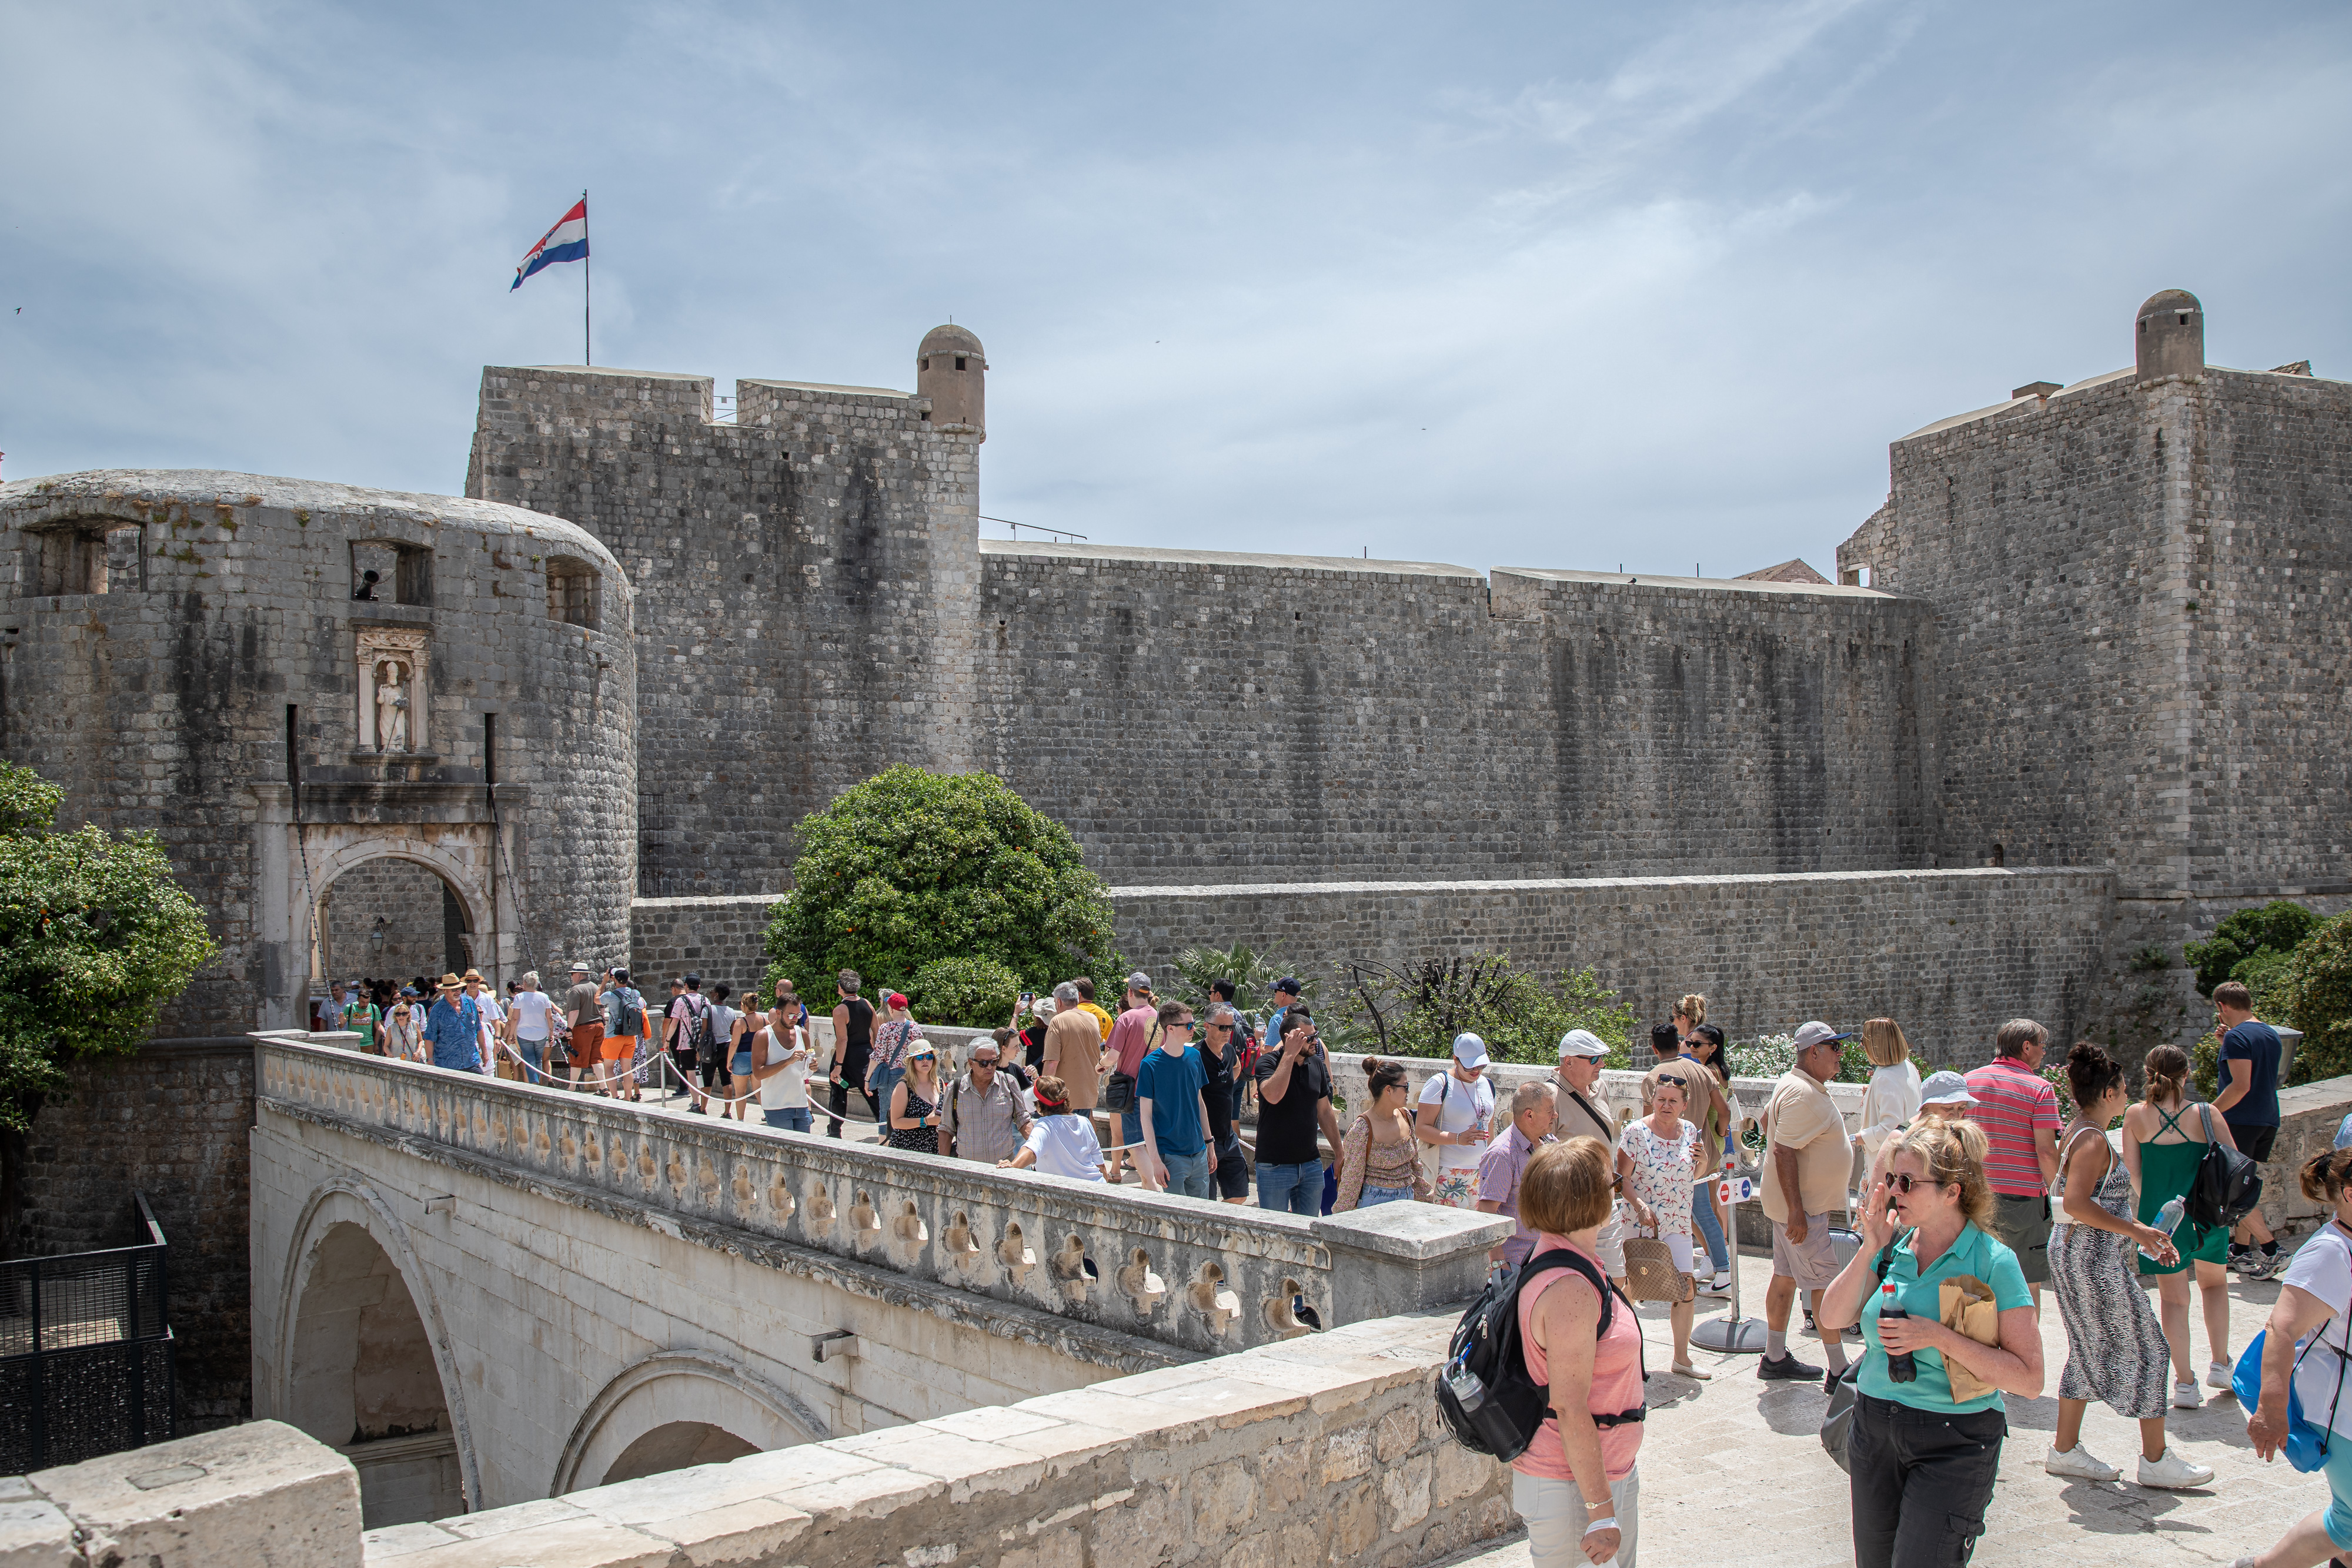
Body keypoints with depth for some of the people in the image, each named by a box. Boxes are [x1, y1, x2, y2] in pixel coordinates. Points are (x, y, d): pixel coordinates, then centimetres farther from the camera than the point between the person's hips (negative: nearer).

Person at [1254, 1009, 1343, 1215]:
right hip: (1274, 1167, -5)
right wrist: (1290, 1055, -27)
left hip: (1311, 1165, 5)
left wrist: (1339, 1153, 17)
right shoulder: (1268, 1062, -11)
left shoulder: (1318, 1065, 6)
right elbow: (1274, 1096, -32)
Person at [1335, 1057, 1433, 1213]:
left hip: (1407, 1199, 6)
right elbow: (1351, 1179, -11)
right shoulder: (1362, 1128, -16)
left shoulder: (1405, 1117, 4)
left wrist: (1424, 1198, 20)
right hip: (1376, 1202, -6)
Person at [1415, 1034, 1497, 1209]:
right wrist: (1459, 1139, -26)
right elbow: (1421, 1130, -15)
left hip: (1481, 1174, 6)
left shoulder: (1487, 1085, 13)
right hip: (1449, 1175, -6)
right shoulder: (1439, 1084, -8)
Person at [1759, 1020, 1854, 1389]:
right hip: (1802, 1205, -11)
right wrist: (1797, 1212, -28)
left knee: (1786, 1275, 14)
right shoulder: (1802, 1094, -22)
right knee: (1824, 1284, -6)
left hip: (1793, 1202, 11)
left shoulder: (1792, 1083, 10)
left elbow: (1767, 1120, 26)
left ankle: (1775, 1359, 21)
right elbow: (1783, 1152, -27)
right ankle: (1839, 1372, -2)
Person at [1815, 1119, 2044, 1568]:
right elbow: (1832, 1318, -4)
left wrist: (1941, 1338, -22)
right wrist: (1870, 1250, -12)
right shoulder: (1893, 1247, 1)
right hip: (1875, 1428, 5)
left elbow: (2029, 1380, -14)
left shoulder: (1993, 1263, -12)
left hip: (1953, 1444, -5)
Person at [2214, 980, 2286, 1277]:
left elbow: (2241, 1086, -22)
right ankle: (2240, 1248, 21)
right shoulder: (2271, 1034, 13)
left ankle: (2269, 1247, -10)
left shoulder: (2237, 1036, -15)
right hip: (2268, 1121, 9)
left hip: (2241, 1121, -9)